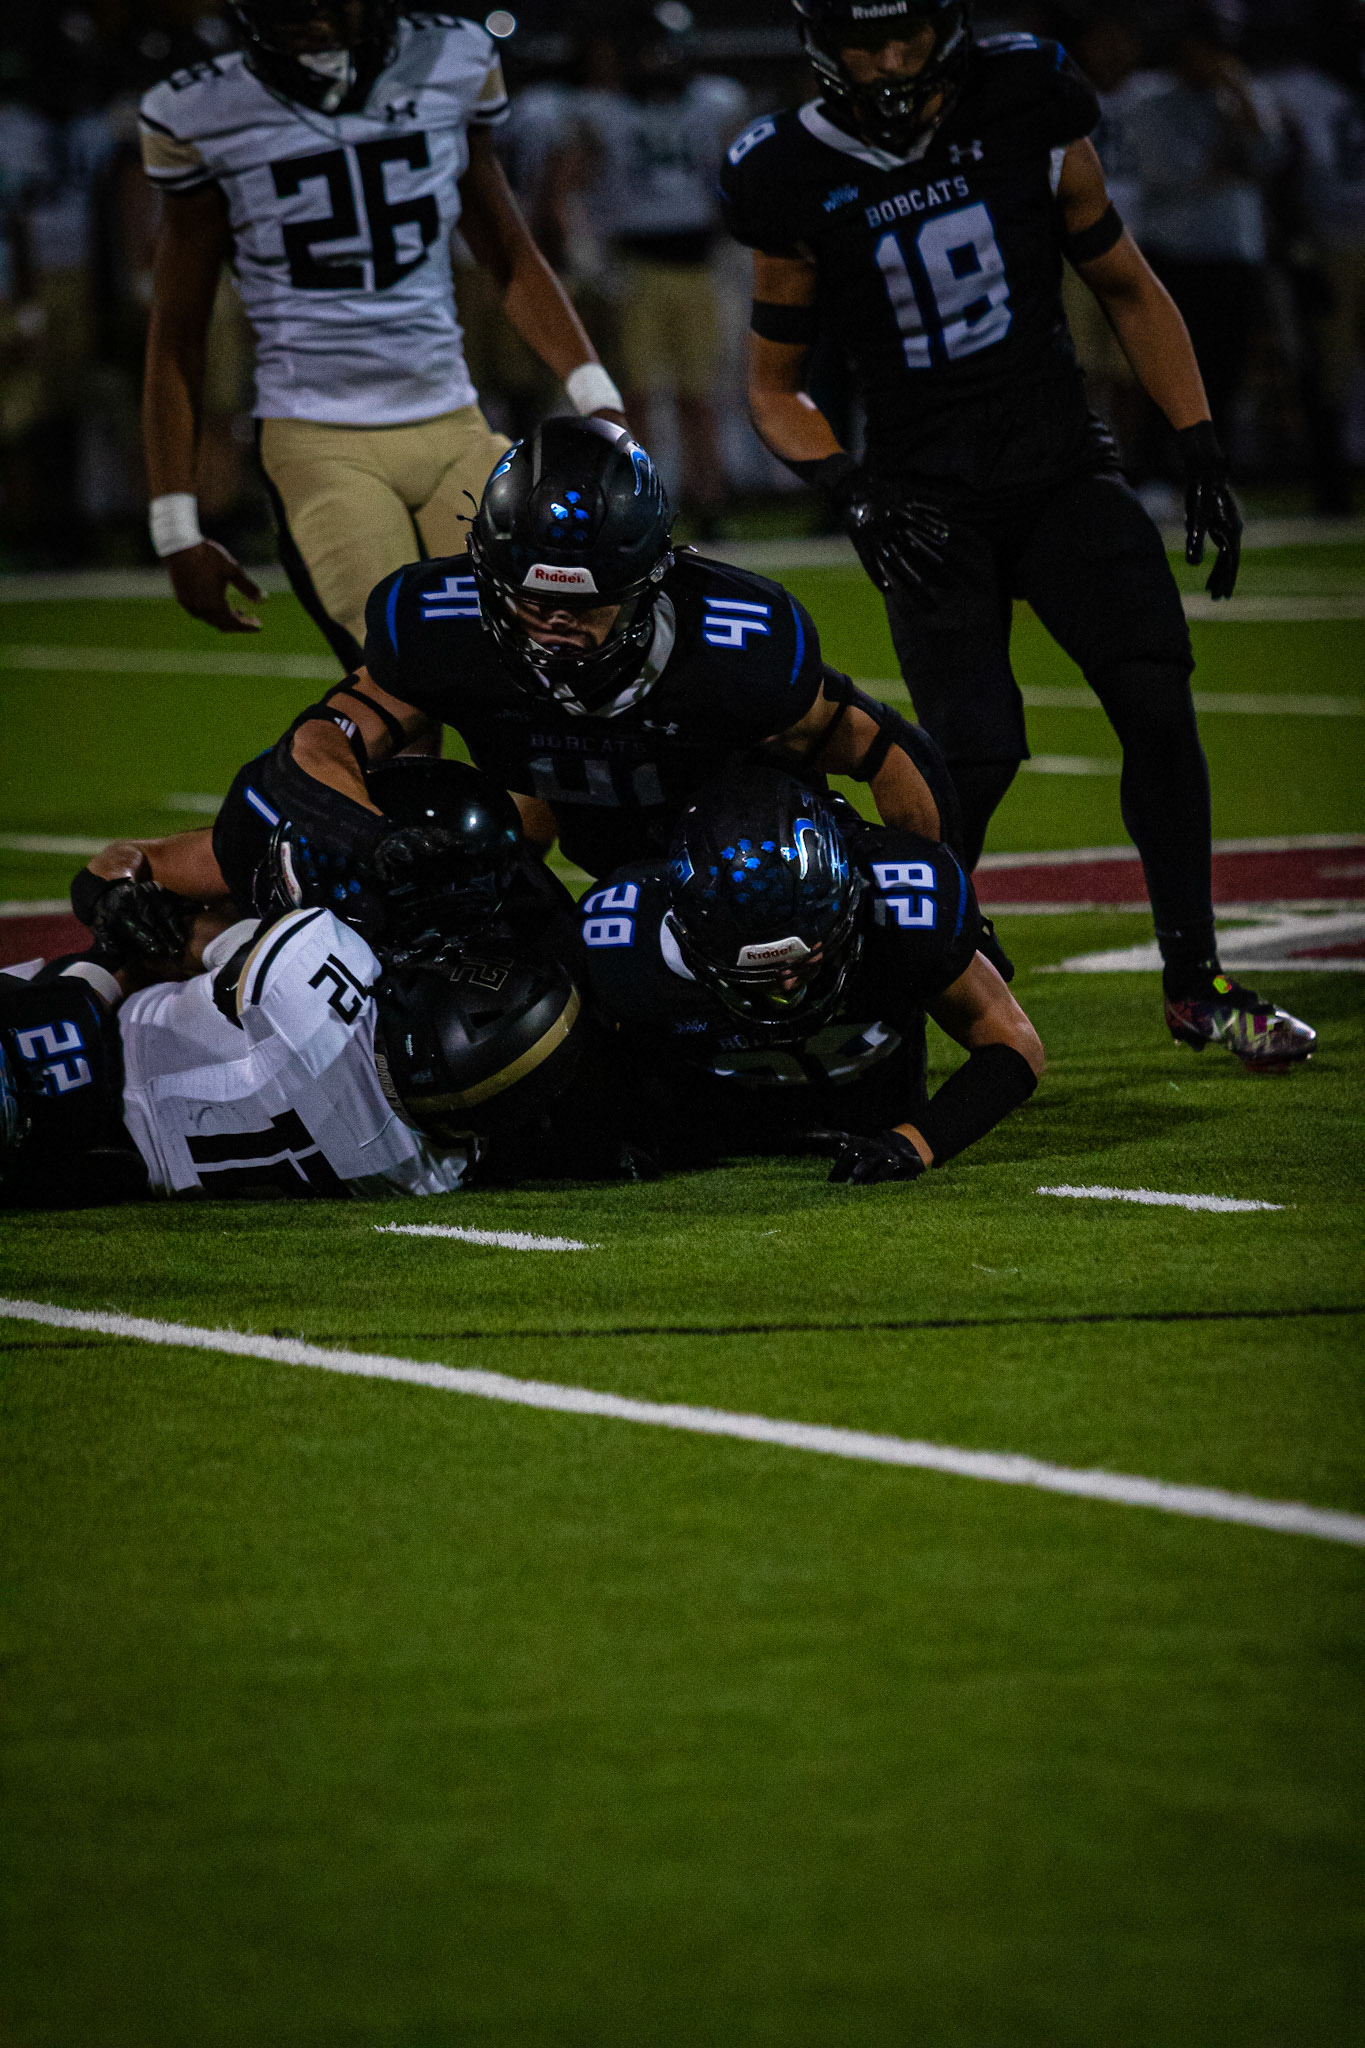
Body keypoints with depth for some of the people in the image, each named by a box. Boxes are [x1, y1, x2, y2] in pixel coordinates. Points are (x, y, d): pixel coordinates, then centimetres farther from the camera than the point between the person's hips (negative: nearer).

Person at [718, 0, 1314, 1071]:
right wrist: (854, 493, -13)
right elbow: (775, 386, 4)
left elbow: (1129, 291, 8)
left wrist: (1204, 452, 2)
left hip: (1063, 468, 2)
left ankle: (1195, 983, 0)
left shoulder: (1028, 120, -4)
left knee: (1158, 702, -13)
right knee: (977, 753, -18)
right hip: (932, 499, -2)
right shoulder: (799, 185, -7)